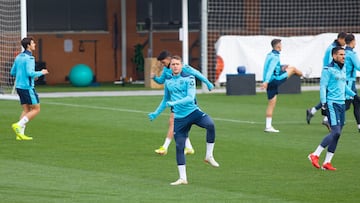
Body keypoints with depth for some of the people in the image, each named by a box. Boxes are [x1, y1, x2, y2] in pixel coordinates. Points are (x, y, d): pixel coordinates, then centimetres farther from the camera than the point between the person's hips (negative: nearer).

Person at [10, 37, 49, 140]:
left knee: (26, 110, 10)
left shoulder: (18, 57, 12)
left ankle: (20, 134, 2)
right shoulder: (29, 58, -15)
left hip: (19, 86, 9)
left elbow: (12, 72, 16)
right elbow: (30, 73, -24)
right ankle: (19, 125, -11)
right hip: (27, 87, -9)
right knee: (36, 109, -1)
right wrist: (41, 73, -7)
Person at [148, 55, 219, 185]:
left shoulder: (189, 78, -4)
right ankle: (182, 178, 8)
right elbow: (165, 100, 27)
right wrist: (156, 113, 27)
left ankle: (209, 156, -19)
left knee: (210, 124, -33)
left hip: (193, 112, -4)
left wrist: (174, 103, -27)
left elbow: (190, 97, -16)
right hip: (179, 118, 4)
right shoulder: (168, 82, 11)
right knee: (179, 147, -1)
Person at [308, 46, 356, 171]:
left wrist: (354, 95, 20)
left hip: (341, 104, 8)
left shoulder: (343, 69, 16)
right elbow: (323, 87, -10)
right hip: (332, 103, -8)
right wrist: (324, 103, -17)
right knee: (335, 132, -16)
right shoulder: (328, 70, -8)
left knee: (337, 134, 4)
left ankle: (327, 162, 8)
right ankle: (315, 155, -8)